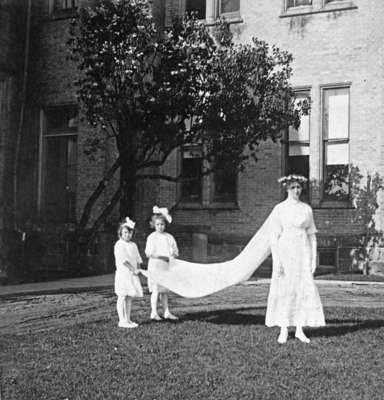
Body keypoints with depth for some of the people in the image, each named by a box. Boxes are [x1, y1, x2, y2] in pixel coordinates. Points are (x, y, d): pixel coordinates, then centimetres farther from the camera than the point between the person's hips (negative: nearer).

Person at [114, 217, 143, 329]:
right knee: (122, 297, -4)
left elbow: (138, 259, 15)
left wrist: (138, 269, -2)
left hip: (132, 274, 7)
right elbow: (123, 260, -16)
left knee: (129, 297, 9)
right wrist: (133, 269, -16)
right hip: (123, 273, -7)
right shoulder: (119, 245, -9)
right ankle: (122, 320, -1)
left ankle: (128, 319, 15)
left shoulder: (133, 245, 14)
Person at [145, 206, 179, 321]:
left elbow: (176, 252, 11)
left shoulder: (169, 237, 10)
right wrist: (159, 255, -25)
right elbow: (148, 253, -10)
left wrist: (174, 253, -11)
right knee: (156, 290, -4)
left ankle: (167, 312, 14)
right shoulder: (152, 237, -3)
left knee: (165, 290, 10)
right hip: (155, 265, -5)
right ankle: (154, 313, 3)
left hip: (167, 266, 5)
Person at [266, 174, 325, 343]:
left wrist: (314, 258, 2)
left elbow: (312, 235, 9)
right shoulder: (279, 209, -2)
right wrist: (276, 261, -13)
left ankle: (299, 330, 6)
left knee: (305, 289, -3)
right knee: (283, 290, -1)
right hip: (285, 252, -3)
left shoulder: (307, 209, 8)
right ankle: (284, 331, 8)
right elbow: (274, 236, -5)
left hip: (303, 253, 3)